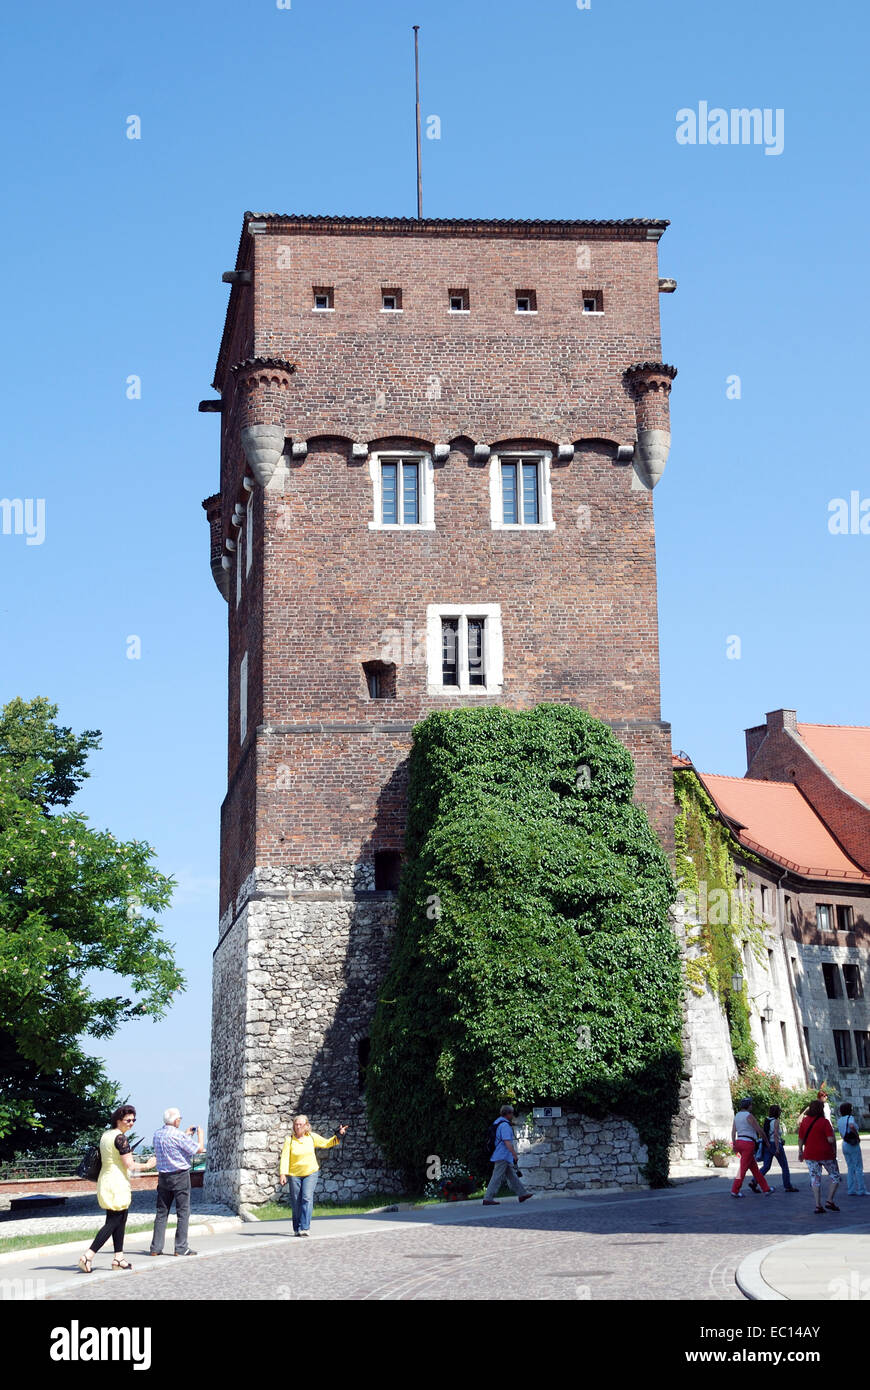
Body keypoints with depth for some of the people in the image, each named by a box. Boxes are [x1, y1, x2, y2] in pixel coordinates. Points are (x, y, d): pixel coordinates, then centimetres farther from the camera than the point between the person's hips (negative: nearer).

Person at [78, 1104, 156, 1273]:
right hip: (117, 1183, -9)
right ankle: (88, 1256, -11)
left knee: (120, 1221, 15)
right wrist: (147, 1166, -2)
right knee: (113, 1222, -6)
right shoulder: (120, 1137, -16)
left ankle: (118, 1258, 17)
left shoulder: (106, 1135, 12)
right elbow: (130, 1165, -17)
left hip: (104, 1181, 10)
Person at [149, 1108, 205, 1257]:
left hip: (163, 1176, 7)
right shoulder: (177, 1135, -15)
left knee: (161, 1212, 10)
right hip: (180, 1176, -7)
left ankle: (156, 1247, 7)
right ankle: (181, 1247, -1)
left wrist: (187, 1134, 27)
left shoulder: (158, 1134, 7)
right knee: (183, 1212, 0)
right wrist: (200, 1133, 7)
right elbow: (199, 1149, -10)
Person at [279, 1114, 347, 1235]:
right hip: (294, 1174, 0)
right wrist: (282, 1173, -21)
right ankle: (297, 1229, 19)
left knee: (307, 1198, -15)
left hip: (311, 1173, 0)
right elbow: (285, 1157, -12)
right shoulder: (289, 1139, -6)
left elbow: (327, 1144, 12)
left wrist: (338, 1135, -2)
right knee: (296, 1202, 4)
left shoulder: (312, 1137, 1)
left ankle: (305, 1228, -19)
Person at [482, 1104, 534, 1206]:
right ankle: (488, 1199, -8)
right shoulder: (505, 1125, -17)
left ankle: (522, 1194, 21)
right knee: (497, 1177, -8)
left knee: (511, 1175, 15)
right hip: (502, 1156, -11)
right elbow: (507, 1142, -24)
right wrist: (514, 1155, -23)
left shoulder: (497, 1122, 14)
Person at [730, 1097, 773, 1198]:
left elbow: (733, 1131, 10)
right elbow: (759, 1130, -9)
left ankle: (766, 1189, 18)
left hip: (739, 1142, 9)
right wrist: (766, 1141, 4)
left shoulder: (737, 1116, 12)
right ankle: (735, 1191, -3)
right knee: (743, 1168, -4)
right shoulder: (749, 1116, -12)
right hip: (748, 1143, -9)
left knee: (754, 1167, 13)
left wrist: (734, 1144, 12)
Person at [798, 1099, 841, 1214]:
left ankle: (818, 1205, 2)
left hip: (810, 1155, 4)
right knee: (835, 1177, 12)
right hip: (826, 1154, -4)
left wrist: (800, 1151, 18)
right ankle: (829, 1201, 4)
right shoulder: (824, 1122, -12)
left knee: (815, 1179, 9)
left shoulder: (804, 1121, 2)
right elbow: (831, 1139, -17)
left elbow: (800, 1139, 6)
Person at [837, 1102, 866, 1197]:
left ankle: (851, 1190, 11)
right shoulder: (850, 1118, -13)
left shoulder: (839, 1120, 9)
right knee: (859, 1168, 1)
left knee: (850, 1168, 13)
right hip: (854, 1145, -7)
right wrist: (857, 1136, -22)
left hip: (845, 1145, 7)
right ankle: (861, 1190, 1)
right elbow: (851, 1126, -35)